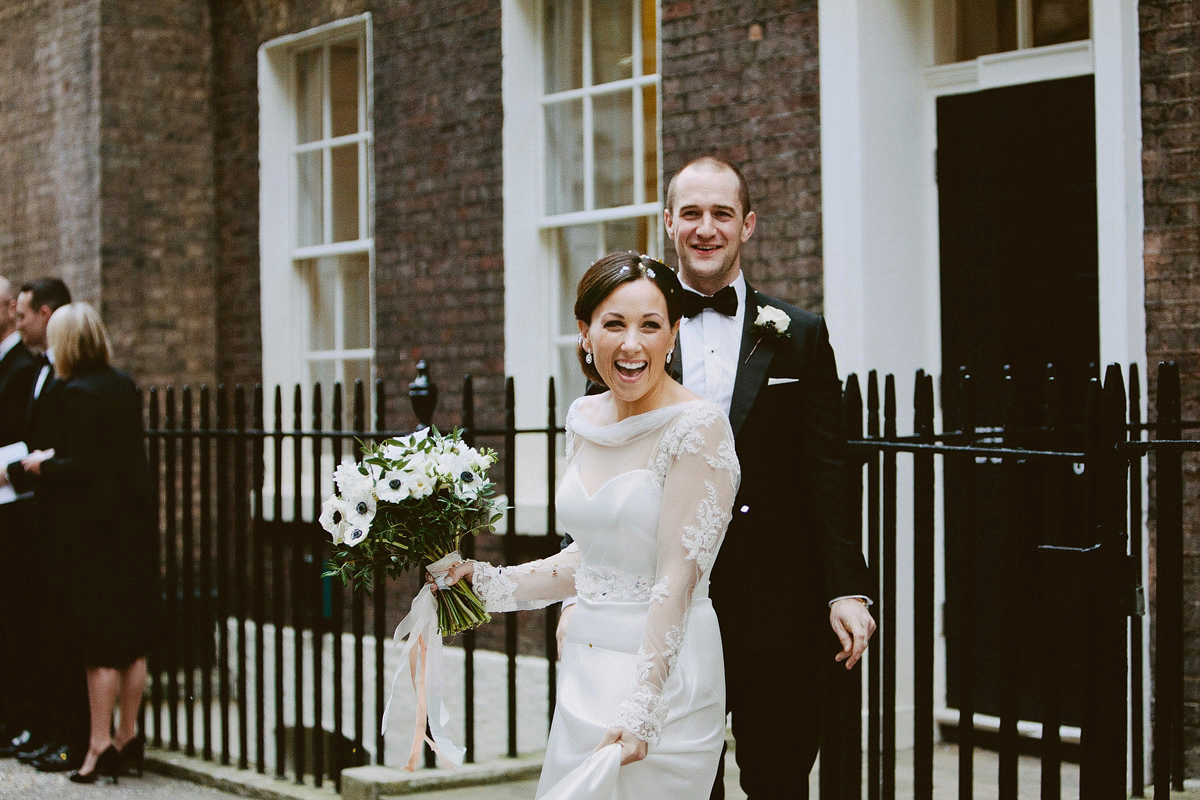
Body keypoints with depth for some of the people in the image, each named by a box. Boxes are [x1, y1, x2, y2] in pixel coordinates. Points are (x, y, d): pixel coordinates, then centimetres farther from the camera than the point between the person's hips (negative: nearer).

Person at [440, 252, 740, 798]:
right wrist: (484, 580, 10)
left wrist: (642, 708, -22)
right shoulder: (584, 417, 8)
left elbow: (678, 578, -18)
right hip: (584, 669, 7)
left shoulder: (698, 426, -14)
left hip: (664, 673, -7)